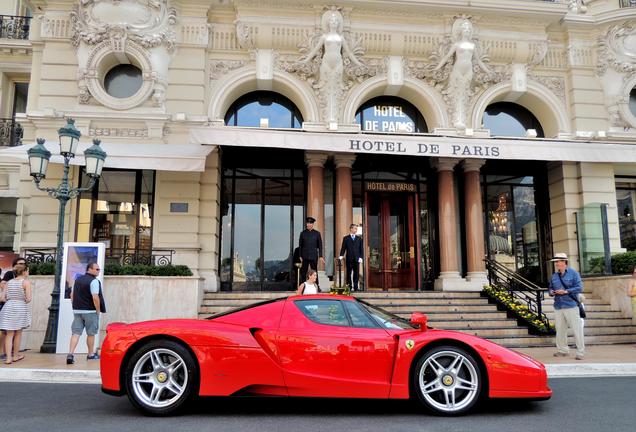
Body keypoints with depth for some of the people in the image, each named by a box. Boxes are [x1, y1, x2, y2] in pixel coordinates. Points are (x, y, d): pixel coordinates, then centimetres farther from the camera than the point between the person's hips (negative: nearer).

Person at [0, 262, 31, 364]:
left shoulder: (9, 282, 9)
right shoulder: (26, 282, -6)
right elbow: (28, 299, -11)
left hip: (8, 307, 4)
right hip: (21, 308, -4)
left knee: (9, 334, 7)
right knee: (18, 333, 12)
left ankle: (8, 358, 2)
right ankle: (15, 356, 22)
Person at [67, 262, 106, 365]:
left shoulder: (78, 280, 14)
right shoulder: (94, 281, -12)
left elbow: (72, 295, 18)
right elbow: (95, 298, -19)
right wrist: (98, 311, -10)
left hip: (77, 311, 6)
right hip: (90, 311, -6)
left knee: (76, 333, 2)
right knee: (91, 333, 8)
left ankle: (70, 353, -12)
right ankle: (91, 354, 20)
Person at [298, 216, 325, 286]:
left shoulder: (317, 233, 4)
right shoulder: (303, 233, 5)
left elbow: (320, 245, 5)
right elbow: (300, 245, 7)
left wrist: (320, 256, 0)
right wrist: (300, 256, 2)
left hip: (314, 256, 0)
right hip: (305, 256, 1)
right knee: (303, 272, 1)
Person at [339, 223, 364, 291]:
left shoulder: (359, 239, 13)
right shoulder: (346, 238, 7)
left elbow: (361, 249, 10)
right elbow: (343, 248, 2)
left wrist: (360, 257, -1)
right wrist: (341, 256, -11)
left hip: (356, 259, 2)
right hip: (349, 259, -2)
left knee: (356, 274, 0)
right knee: (349, 274, 2)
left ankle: (355, 287, 6)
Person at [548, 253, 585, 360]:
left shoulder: (573, 273, -3)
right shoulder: (554, 275, 13)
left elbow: (579, 287, -10)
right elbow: (550, 288, 20)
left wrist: (566, 291, -17)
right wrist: (551, 292, -2)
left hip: (571, 305, -5)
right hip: (558, 306, 6)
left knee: (576, 329, -3)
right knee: (560, 329, 9)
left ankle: (580, 352, 5)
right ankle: (562, 350, 21)